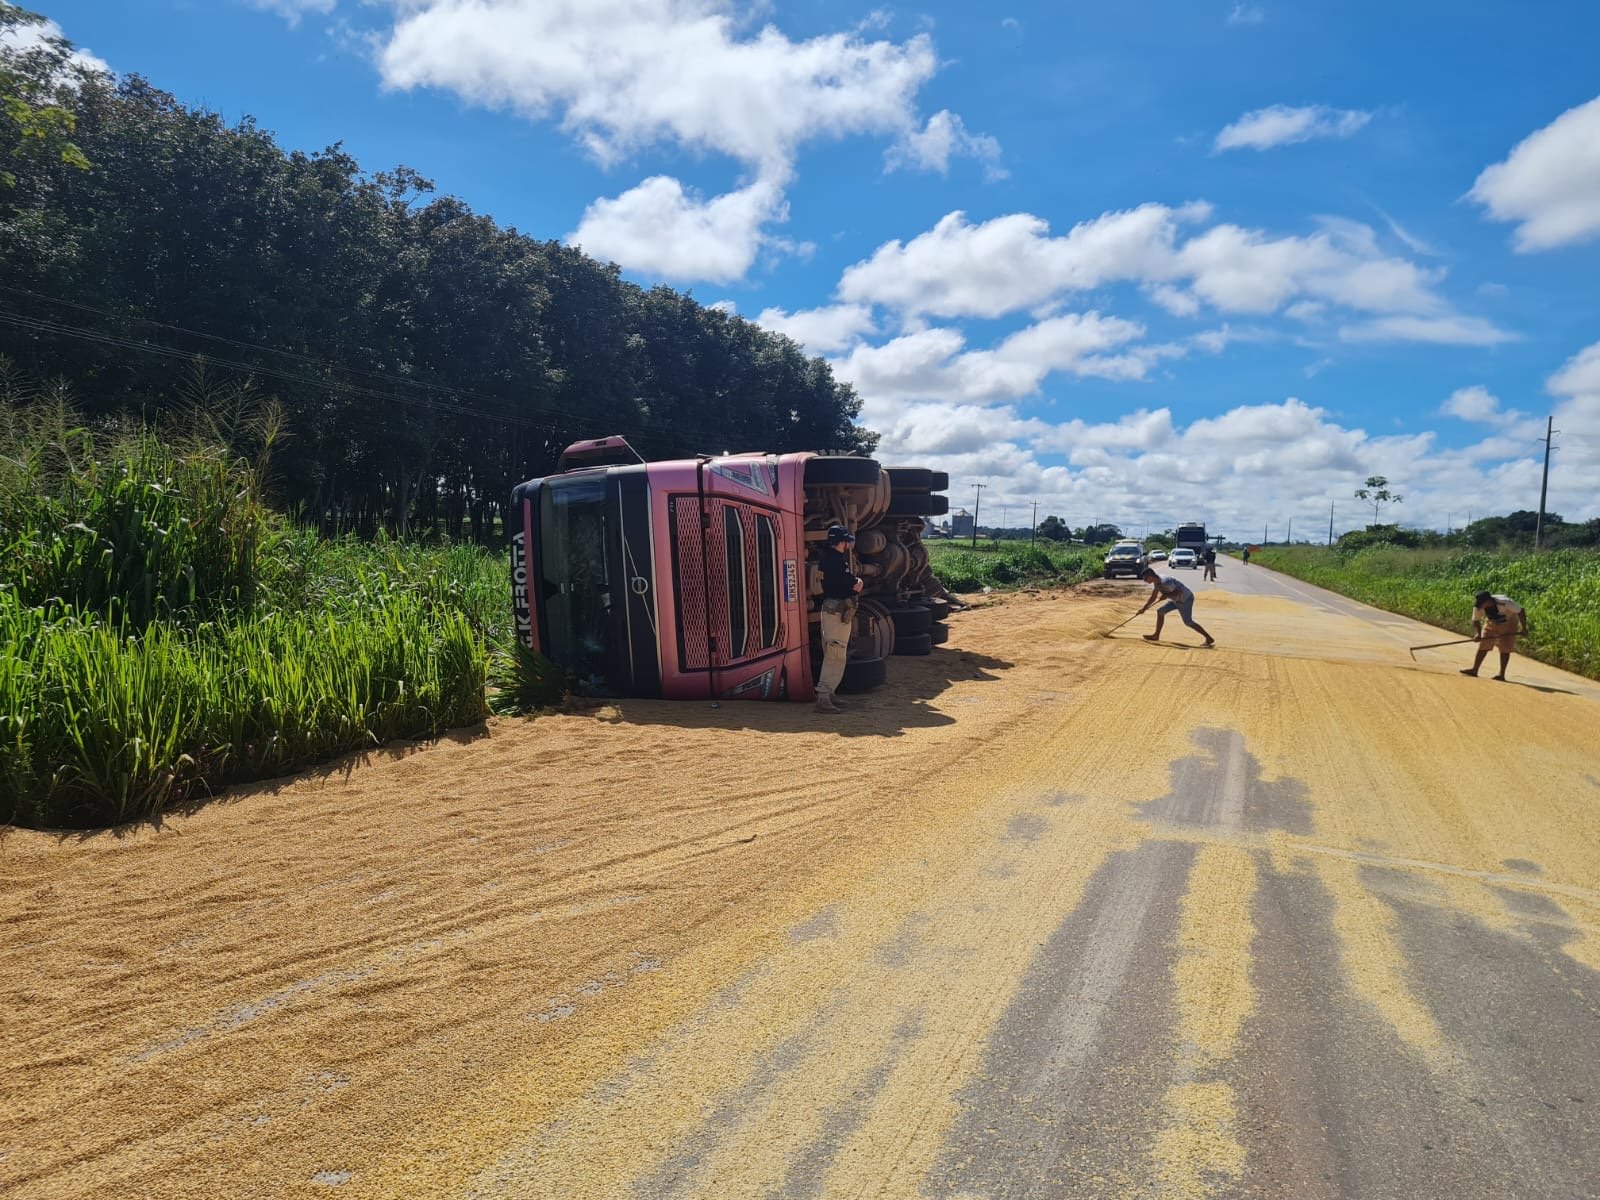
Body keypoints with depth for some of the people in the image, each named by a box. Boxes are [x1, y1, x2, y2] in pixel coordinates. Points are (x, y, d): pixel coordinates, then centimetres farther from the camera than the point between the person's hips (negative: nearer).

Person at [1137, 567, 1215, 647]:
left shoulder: (1165, 581, -29)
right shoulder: (1156, 582, 1)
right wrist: (1144, 608, 4)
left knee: (1188, 622, -11)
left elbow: (1179, 592, -29)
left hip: (1186, 599, -9)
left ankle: (1209, 638, -5)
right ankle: (1156, 636, 14)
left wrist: (1167, 595, -34)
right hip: (1177, 600, 9)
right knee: (1160, 611, 8)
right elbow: (1153, 597, 10)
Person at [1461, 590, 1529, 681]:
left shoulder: (1505, 603, -38)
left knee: (1505, 649, -4)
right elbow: (1476, 621, -12)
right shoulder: (1478, 607, -25)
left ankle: (1502, 674, 3)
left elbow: (1521, 611, -25)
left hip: (1508, 623, -4)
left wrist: (1524, 628, -21)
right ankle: (1474, 670, 6)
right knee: (1483, 645, 0)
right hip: (1491, 623, 4)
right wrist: (1477, 633, -29)